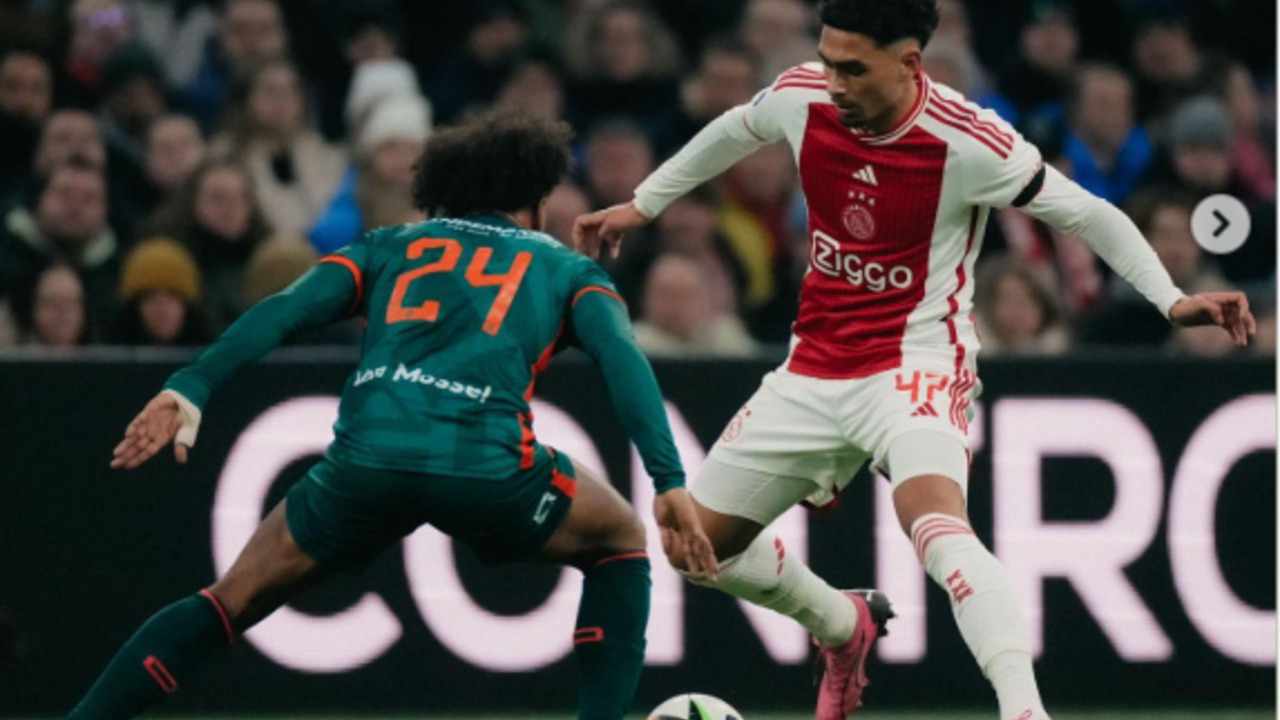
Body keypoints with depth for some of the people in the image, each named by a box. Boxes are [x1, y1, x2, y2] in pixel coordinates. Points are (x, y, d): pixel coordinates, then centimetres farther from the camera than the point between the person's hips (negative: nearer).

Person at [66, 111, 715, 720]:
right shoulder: (565, 268, 25)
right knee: (620, 541, 27)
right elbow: (620, 356, 5)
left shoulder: (389, 247, 29)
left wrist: (190, 388, 0)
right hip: (488, 463, -2)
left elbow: (282, 311, 12)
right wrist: (669, 480, -4)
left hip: (364, 461, 2)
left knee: (235, 599, 22)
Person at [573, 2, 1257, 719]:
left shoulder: (968, 141, -21)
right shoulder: (803, 99, -7)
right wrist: (643, 204, 27)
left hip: (917, 364, -6)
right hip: (814, 369, 6)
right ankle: (845, 628, 36)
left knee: (938, 528, -36)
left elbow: (1089, 214, -9)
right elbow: (736, 130, 18)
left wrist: (1172, 298, -18)